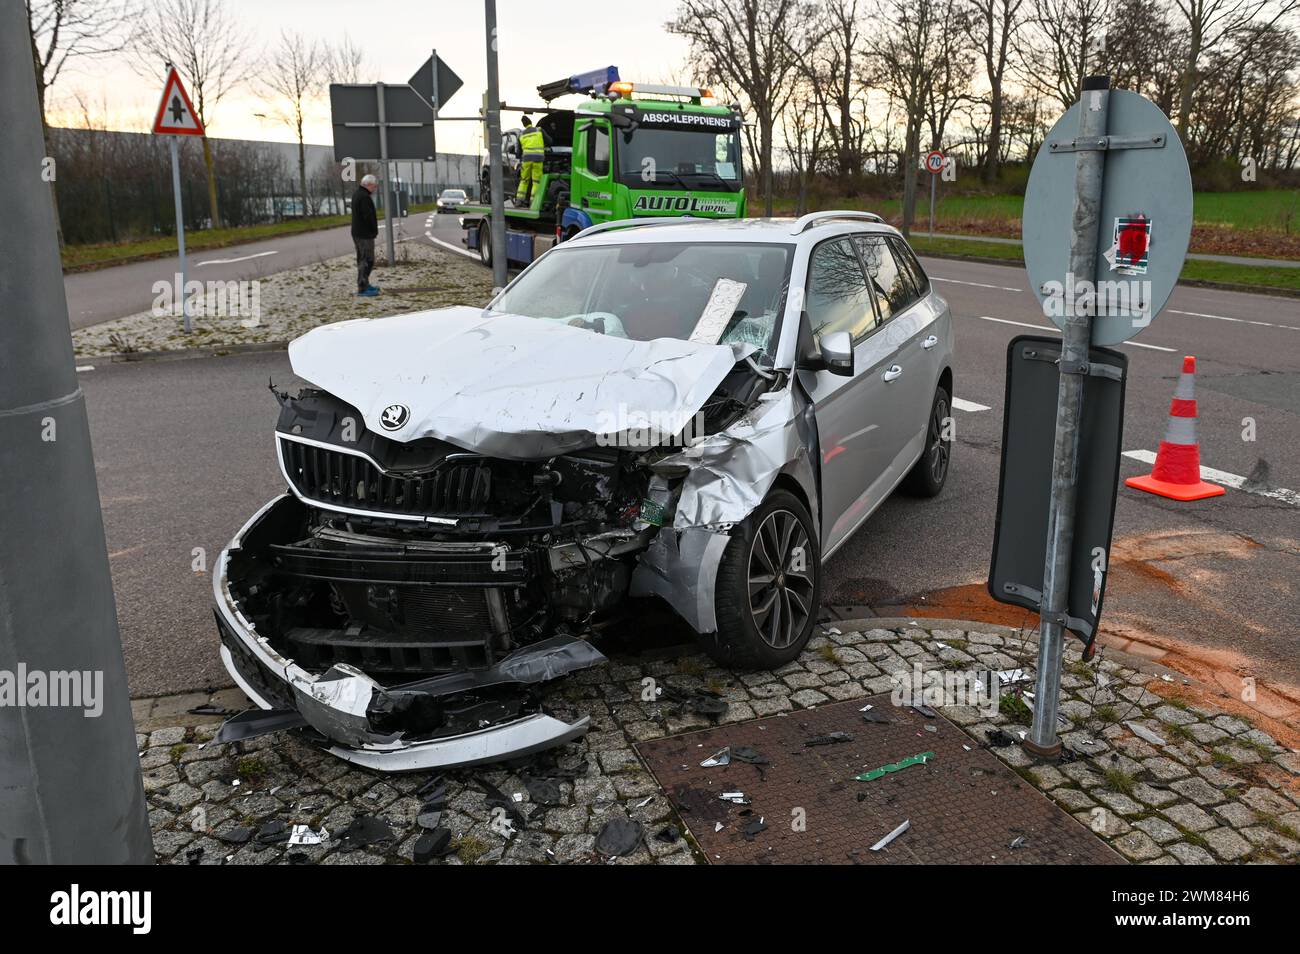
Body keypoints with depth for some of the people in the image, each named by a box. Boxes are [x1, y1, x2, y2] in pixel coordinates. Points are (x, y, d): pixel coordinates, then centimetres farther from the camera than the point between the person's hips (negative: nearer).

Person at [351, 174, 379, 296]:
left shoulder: (357, 195, 16)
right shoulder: (364, 197, -18)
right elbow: (369, 216, -24)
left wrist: (374, 229, 14)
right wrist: (375, 230, -9)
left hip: (357, 233, 11)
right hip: (365, 234, -11)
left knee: (362, 259, 17)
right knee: (367, 260, -9)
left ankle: (364, 284, 26)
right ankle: (362, 288, -10)